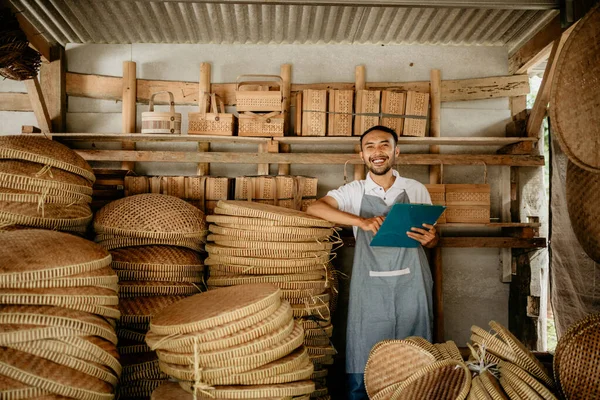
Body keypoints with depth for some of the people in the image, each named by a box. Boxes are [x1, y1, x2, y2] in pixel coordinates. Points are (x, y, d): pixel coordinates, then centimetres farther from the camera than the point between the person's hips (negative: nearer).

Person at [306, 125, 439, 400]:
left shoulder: (417, 190, 8)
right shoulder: (354, 191, 5)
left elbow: (431, 239, 14)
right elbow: (314, 208, -11)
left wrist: (430, 238, -11)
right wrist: (362, 221, -23)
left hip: (411, 284, 1)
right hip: (370, 286, -1)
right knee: (363, 360, 4)